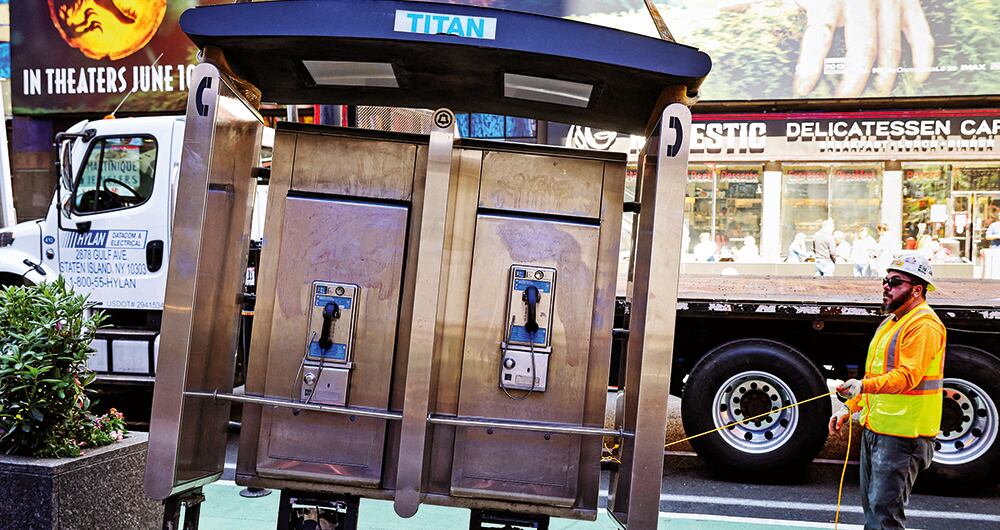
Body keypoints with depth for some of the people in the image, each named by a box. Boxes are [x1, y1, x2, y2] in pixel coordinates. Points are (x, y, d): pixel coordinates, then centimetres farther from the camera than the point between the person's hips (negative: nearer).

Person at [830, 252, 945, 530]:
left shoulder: (924, 325, -14)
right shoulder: (891, 322, 18)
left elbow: (907, 375, -27)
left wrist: (864, 386, -41)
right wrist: (849, 406, 15)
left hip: (902, 434, -10)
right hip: (874, 427, 10)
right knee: (871, 506, 17)